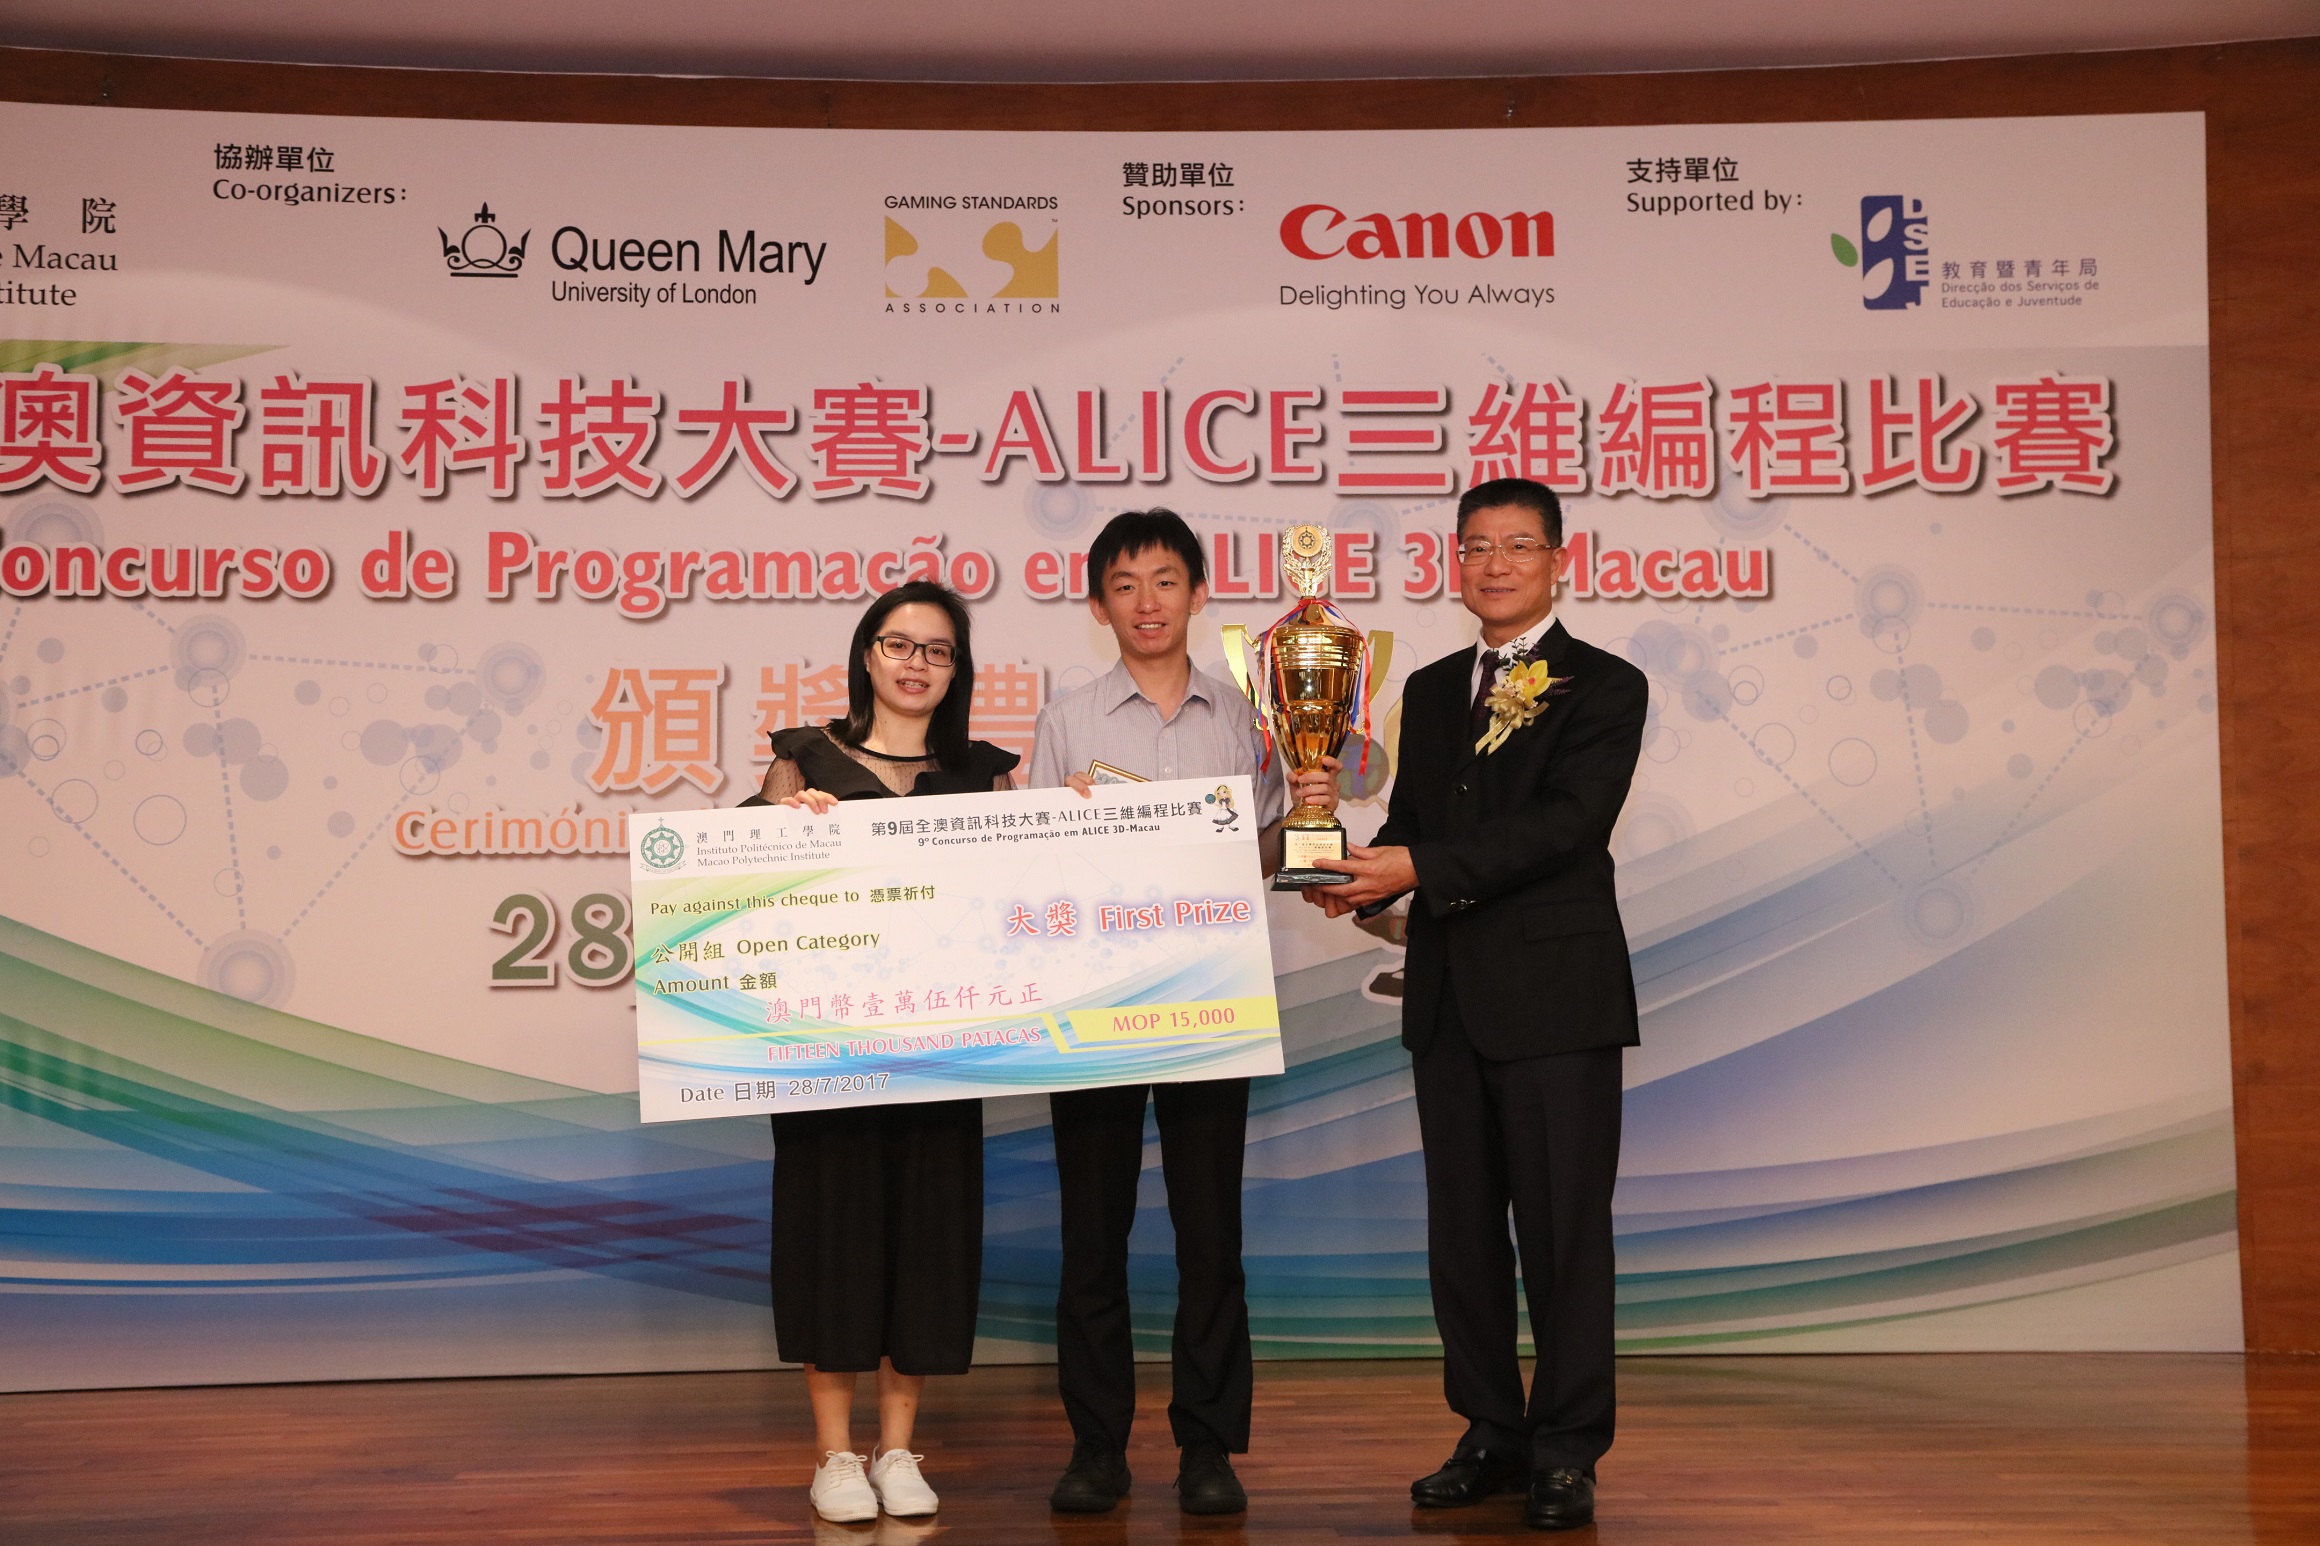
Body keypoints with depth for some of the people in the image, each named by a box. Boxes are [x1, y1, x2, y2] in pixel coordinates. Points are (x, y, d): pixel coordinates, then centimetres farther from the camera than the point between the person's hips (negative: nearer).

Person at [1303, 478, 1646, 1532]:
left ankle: (1567, 1452, 12)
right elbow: (1410, 825, 16)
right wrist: (1362, 880, -7)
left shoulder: (1603, 686, -3)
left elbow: (1564, 824, -16)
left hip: (1555, 996, -6)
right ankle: (1492, 1434, 24)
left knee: (1564, 1229, 0)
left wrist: (1419, 869, -23)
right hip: (1448, 999, 6)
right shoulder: (1430, 690, 17)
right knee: (1461, 1227, 11)